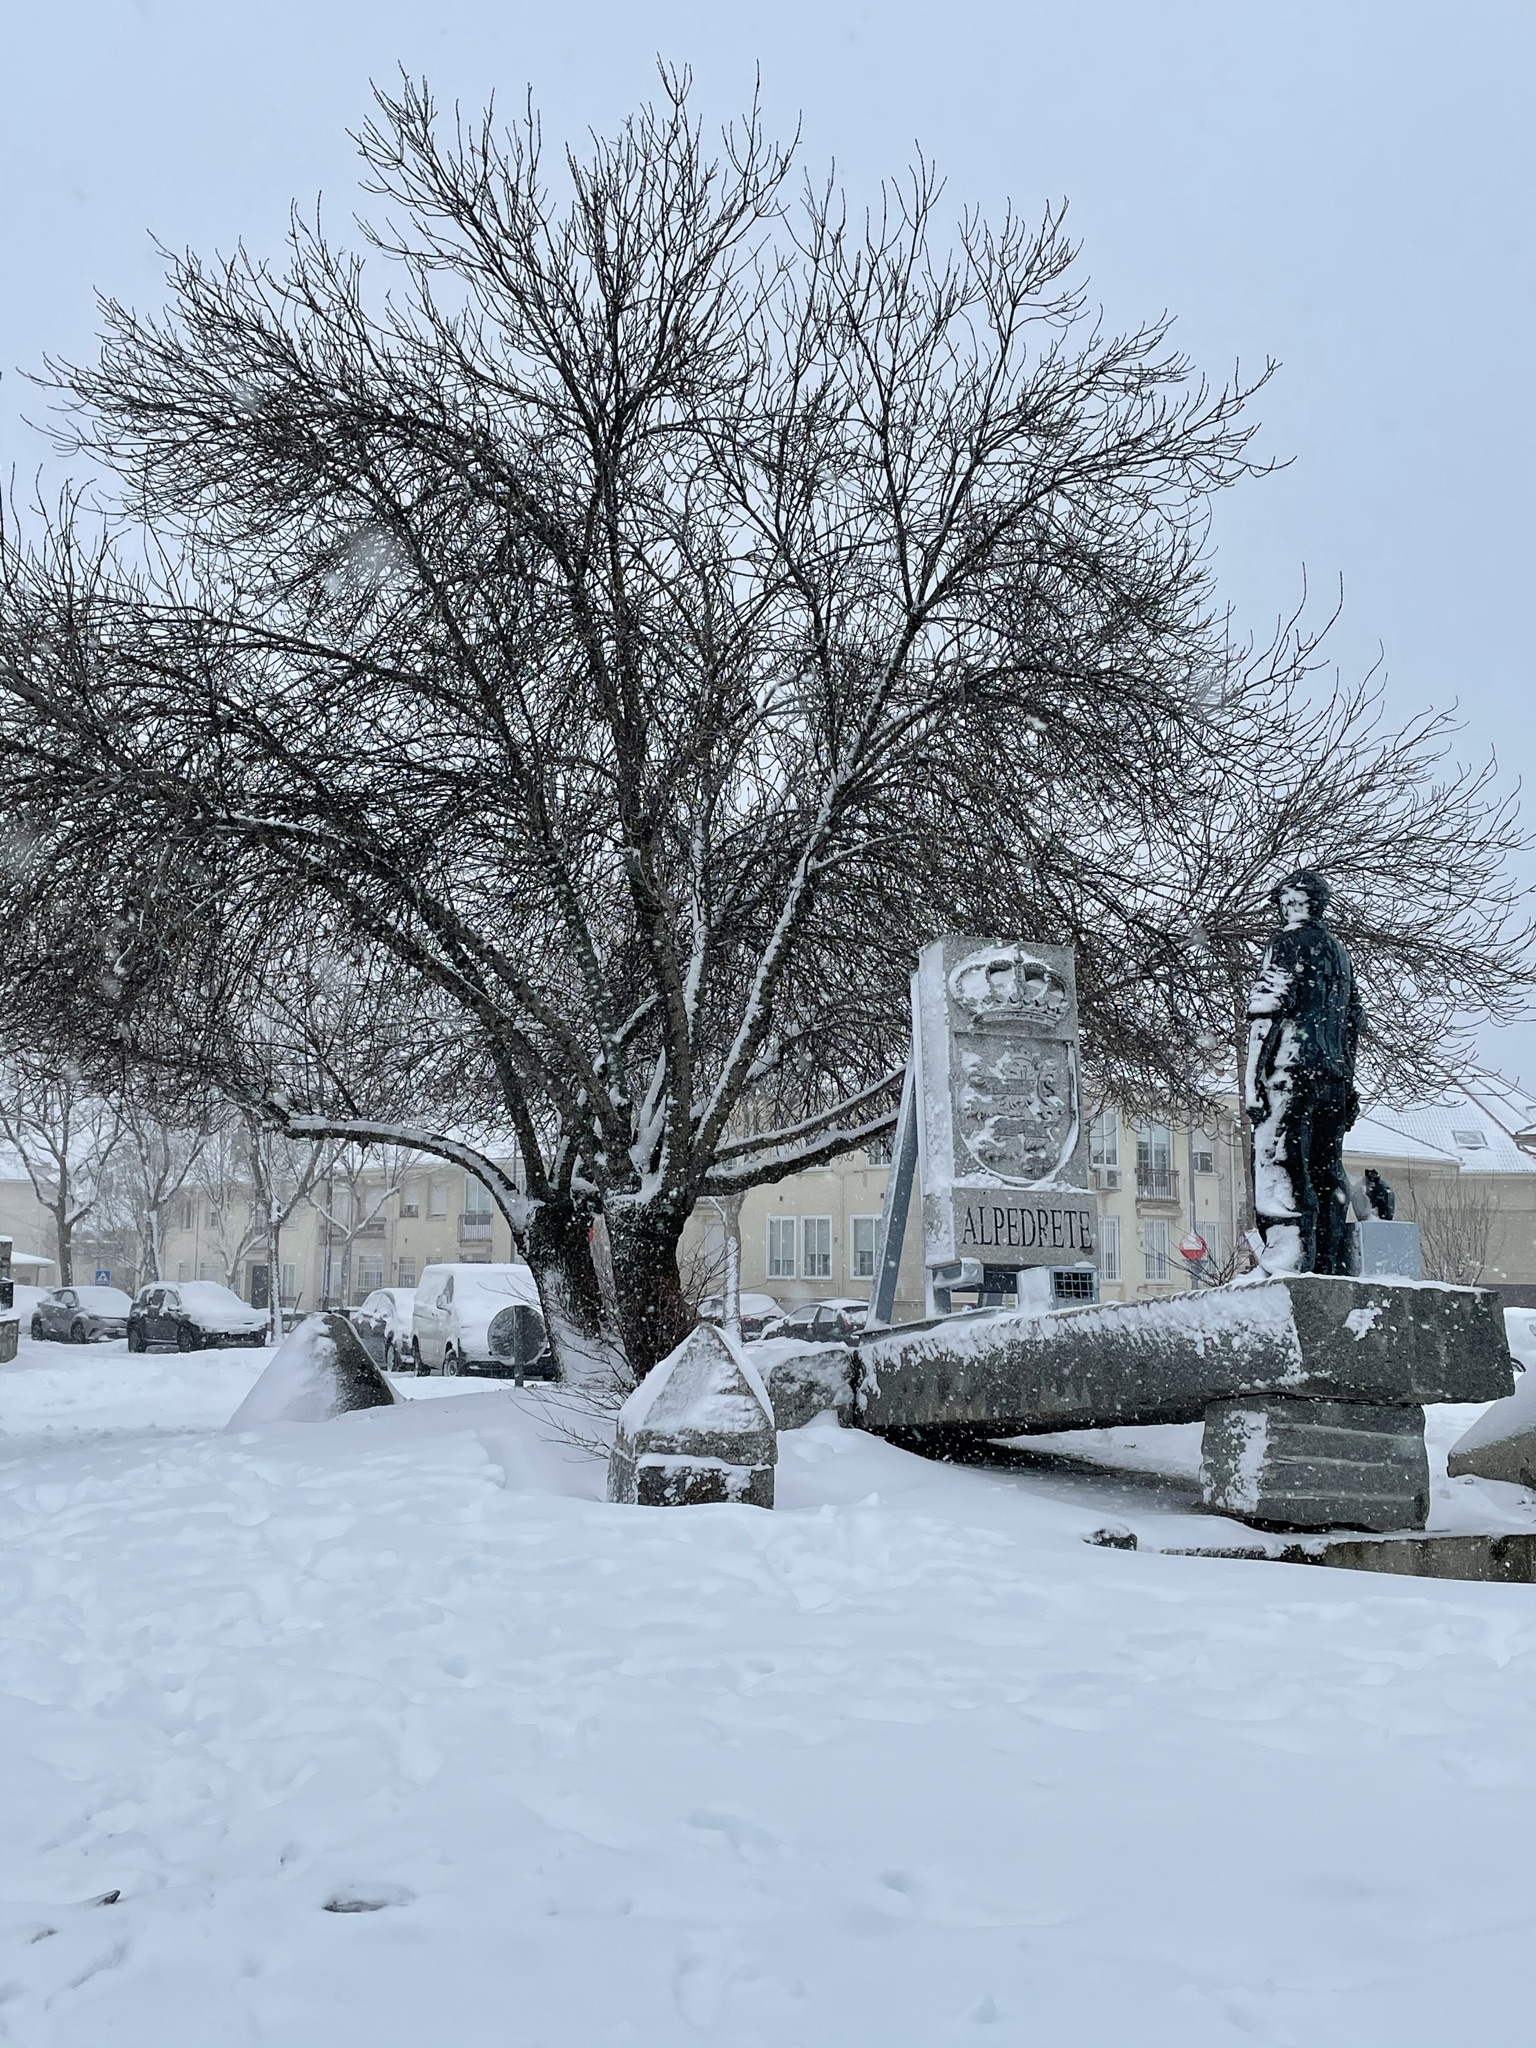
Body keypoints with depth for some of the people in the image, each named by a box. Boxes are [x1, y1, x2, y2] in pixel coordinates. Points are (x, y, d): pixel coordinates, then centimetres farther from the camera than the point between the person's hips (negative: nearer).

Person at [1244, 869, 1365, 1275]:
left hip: (1291, 1070, -8)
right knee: (1327, 1172, 9)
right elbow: (1354, 1024, 24)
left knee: (1278, 1166, -12)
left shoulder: (1289, 939, -1)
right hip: (1333, 1076, 8)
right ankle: (1338, 1268, 8)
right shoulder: (1339, 951, 23)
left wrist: (1252, 1078, -13)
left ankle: (1286, 1262, -22)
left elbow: (1268, 1008, -11)